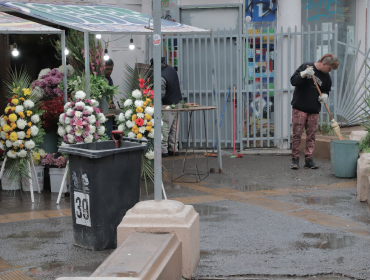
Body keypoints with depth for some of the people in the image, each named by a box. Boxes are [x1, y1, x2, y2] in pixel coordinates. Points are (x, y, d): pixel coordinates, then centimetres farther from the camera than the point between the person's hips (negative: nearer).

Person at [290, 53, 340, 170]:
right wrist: (303, 74, -23)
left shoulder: (326, 77, 9)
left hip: (314, 110, 4)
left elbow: (326, 90, 22)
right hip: (299, 108, -4)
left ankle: (309, 159, 9)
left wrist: (325, 95, -1)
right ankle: (295, 159, 4)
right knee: (297, 134, -4)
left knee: (311, 135, 3)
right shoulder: (305, 66, -3)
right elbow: (293, 81, -7)